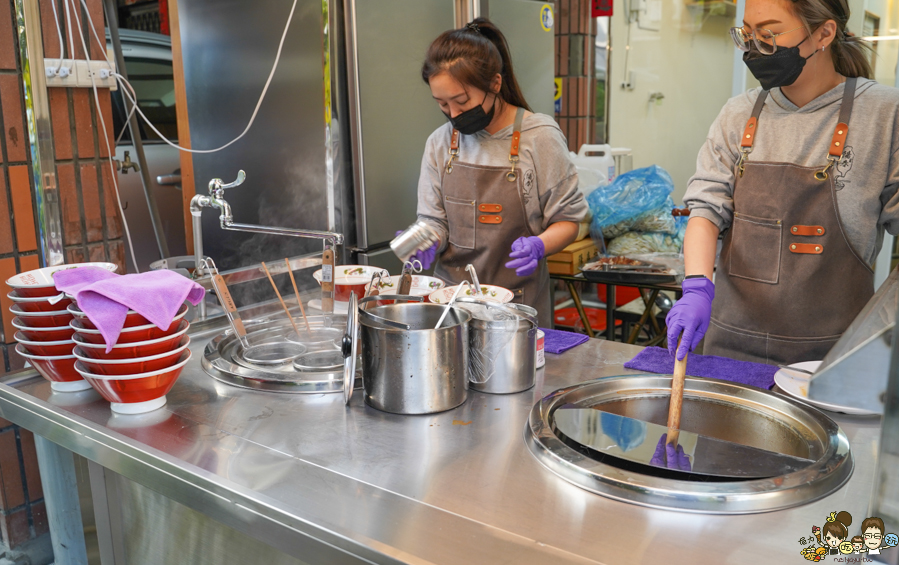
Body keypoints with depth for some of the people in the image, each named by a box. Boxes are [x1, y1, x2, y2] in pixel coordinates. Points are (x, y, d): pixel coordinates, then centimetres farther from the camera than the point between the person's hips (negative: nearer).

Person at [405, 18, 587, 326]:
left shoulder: (540, 137, -9)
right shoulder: (440, 143, 2)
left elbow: (567, 220, -3)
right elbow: (434, 221, 7)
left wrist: (538, 246, -23)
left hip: (517, 297, -3)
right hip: (452, 293, 3)